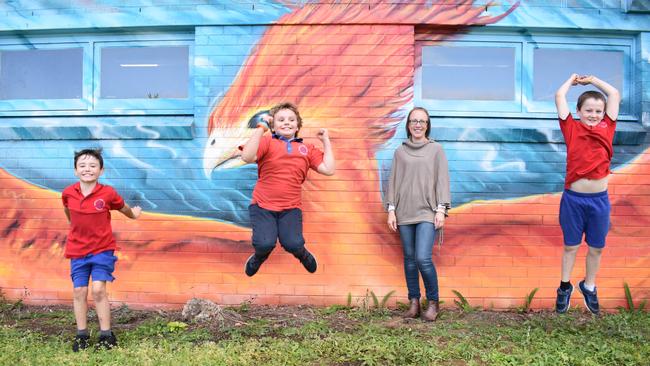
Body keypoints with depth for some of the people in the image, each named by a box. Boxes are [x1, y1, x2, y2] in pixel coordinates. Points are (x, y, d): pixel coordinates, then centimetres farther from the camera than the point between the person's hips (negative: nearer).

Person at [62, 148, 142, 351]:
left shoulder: (108, 193, -15)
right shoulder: (68, 193, -6)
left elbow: (124, 208, 5)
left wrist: (133, 214, 23)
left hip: (102, 249, -3)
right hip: (77, 250, 3)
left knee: (99, 290, -8)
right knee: (79, 291, 7)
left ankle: (106, 336, 3)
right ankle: (81, 335, 19)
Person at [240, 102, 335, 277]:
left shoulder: (307, 149, 11)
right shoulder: (267, 142, 2)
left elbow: (329, 169, 1)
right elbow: (247, 157, -17)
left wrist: (326, 140, 6)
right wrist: (261, 127, -16)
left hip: (291, 208, 2)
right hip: (262, 205, -1)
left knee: (293, 244, -21)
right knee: (265, 244, -22)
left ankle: (303, 254, 19)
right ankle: (259, 256, 18)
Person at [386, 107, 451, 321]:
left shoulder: (436, 149, 7)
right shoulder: (400, 152, 12)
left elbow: (442, 180, 2)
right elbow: (393, 181, 10)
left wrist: (441, 209, -6)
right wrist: (391, 210, 3)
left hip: (427, 212, -3)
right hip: (404, 212, 3)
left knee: (423, 258, -14)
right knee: (409, 259, 6)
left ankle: (433, 302, 6)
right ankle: (414, 302, 17)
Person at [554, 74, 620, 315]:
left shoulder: (606, 128, 6)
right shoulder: (572, 129, -1)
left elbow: (614, 94, 11)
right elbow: (559, 96, -1)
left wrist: (592, 80, 19)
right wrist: (572, 80, 15)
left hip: (599, 199, 2)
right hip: (573, 198, -2)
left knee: (596, 248, 14)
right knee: (570, 245, 11)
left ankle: (589, 287, 34)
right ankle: (565, 287, 27)